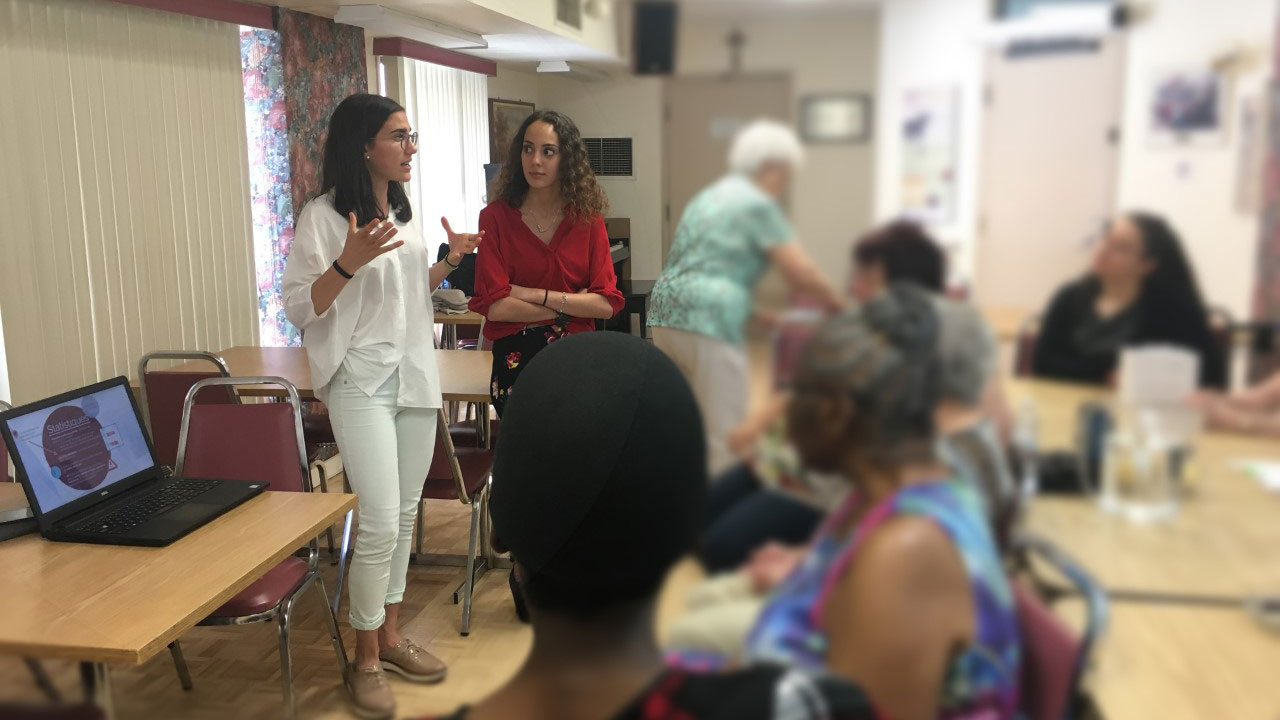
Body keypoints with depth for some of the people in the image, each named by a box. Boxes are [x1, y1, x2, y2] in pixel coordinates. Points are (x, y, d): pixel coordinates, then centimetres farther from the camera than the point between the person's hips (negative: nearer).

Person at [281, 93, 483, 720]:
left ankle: (391, 634, 29)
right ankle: (365, 660, 12)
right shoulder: (324, 217, -11)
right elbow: (298, 310, -14)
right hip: (362, 382, -7)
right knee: (380, 523, -8)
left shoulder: (404, 211, 10)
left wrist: (450, 260, 6)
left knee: (405, 515, 13)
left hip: (416, 377, 7)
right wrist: (348, 262, -27)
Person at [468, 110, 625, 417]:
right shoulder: (496, 217, -5)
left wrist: (537, 295, -13)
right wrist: (572, 306, -8)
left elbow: (607, 304, -7)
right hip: (516, 360, -2)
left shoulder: (588, 218, 0)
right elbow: (494, 306, -13)